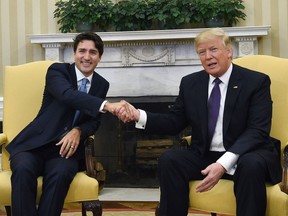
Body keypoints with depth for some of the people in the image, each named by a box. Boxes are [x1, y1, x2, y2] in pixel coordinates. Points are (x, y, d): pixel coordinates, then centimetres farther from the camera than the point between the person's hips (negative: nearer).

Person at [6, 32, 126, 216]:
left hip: (65, 146, 2)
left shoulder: (102, 84, 11)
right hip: (35, 143, -2)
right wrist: (108, 105, -42)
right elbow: (68, 95, -26)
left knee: (60, 173, -33)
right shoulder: (57, 70, -4)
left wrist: (78, 131, -15)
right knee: (23, 169, -35)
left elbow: (94, 121, 11)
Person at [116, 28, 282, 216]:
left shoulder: (257, 81, -6)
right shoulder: (190, 83, 8)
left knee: (251, 164, -36)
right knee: (169, 159, -23)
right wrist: (138, 115, -8)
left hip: (245, 156, -3)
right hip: (205, 156, 3)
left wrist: (224, 163, -29)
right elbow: (175, 122, 11)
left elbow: (258, 130, -15)